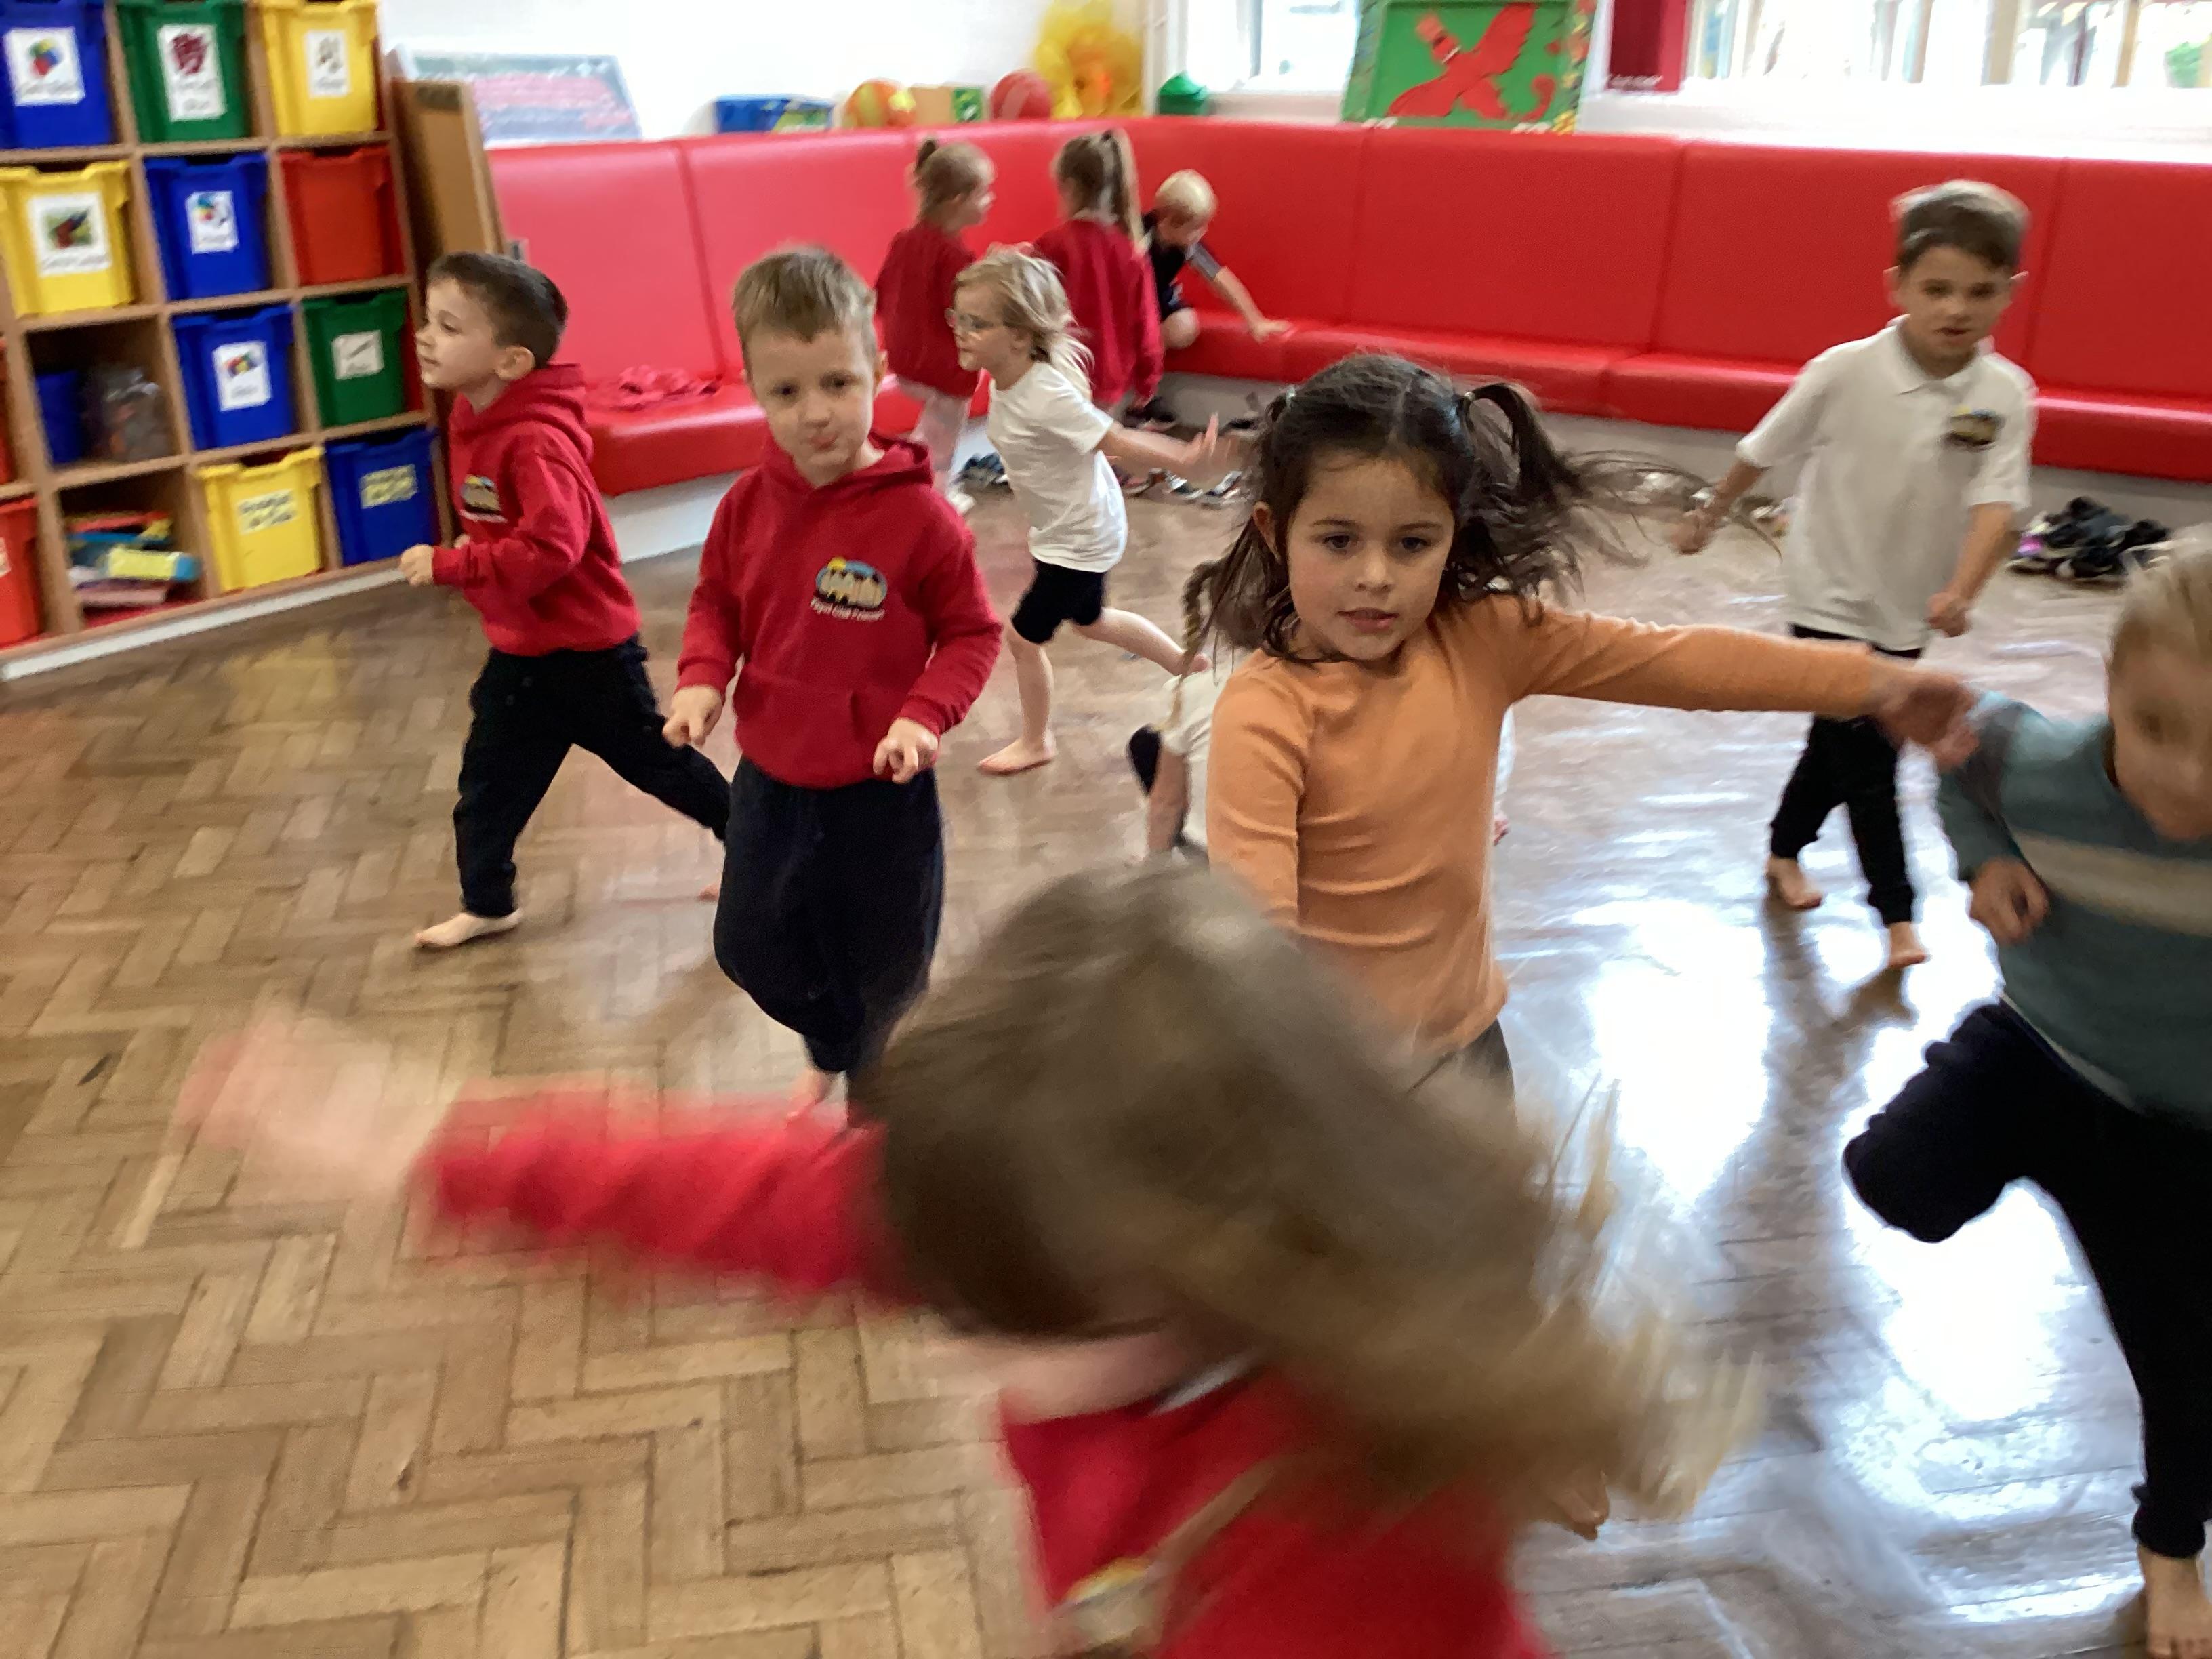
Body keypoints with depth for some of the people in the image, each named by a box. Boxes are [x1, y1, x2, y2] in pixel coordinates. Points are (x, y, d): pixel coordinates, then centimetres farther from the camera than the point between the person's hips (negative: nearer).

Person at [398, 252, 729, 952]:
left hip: (588, 648, -8)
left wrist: (448, 566, -32)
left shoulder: (537, 441, -28)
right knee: (488, 779, 13)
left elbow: (551, 549, -37)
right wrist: (462, 562, 5)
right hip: (518, 650, 8)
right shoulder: (470, 421, 2)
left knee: (653, 761, 9)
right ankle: (486, 903, 29)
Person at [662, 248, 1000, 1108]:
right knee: (752, 947, 21)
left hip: (880, 791, -4)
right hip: (769, 780, 5)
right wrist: (701, 678, -10)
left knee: (884, 964, 15)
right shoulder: (748, 504, -7)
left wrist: (924, 715, -25)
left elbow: (971, 632, -11)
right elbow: (715, 602, 8)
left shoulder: (921, 517, -20)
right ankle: (833, 1050, 53)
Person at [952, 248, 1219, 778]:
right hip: (1062, 529, 9)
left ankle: (1036, 741, 25)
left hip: (1080, 536, -9)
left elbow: (1115, 441, -28)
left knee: (1024, 635, 3)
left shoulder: (1047, 397, -33)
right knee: (1089, 620, 28)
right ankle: (1186, 665, 45)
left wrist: (1182, 461, -27)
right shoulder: (1003, 382, -8)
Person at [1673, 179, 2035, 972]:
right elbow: (1763, 449, -3)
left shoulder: (2005, 394, -12)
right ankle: (1897, 914, 9)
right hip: (1832, 598, -3)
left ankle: (1785, 852, 42)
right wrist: (1708, 516, 9)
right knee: (1867, 759, -3)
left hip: (1908, 610, 3)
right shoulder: (1845, 372, -17)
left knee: (1841, 744, 19)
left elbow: (1998, 502, -21)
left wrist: (1961, 591, -37)